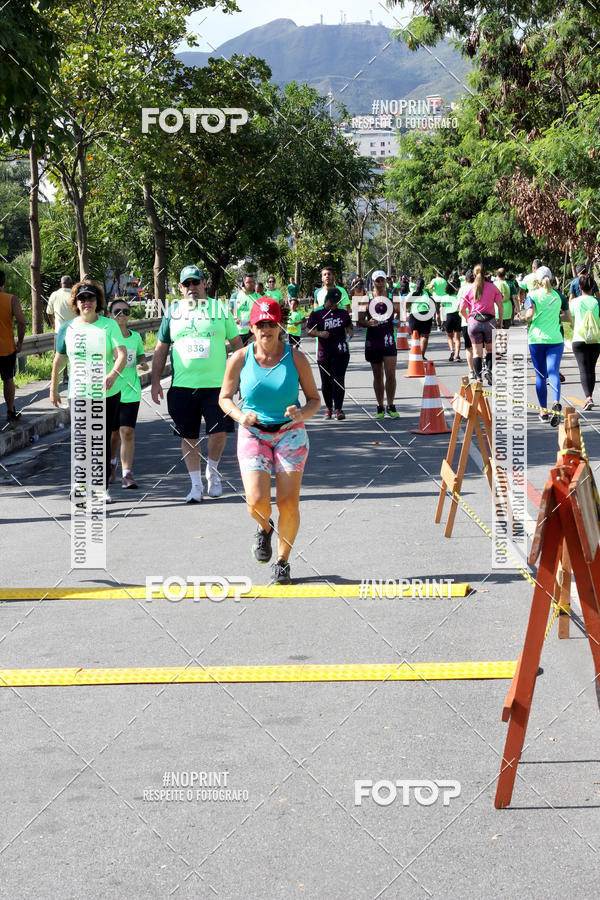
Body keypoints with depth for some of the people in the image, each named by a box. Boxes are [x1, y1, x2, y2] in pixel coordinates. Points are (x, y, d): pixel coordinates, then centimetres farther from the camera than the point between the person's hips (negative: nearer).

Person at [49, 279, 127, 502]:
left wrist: (114, 373, -35)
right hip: (79, 394, 1)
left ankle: (103, 487, 16)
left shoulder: (109, 325, -3)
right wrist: (53, 389, 17)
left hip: (108, 394, -1)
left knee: (103, 442, 5)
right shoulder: (67, 328, 3)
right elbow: (59, 360, 13)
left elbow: (122, 354, -15)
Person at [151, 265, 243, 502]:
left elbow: (237, 343, 11)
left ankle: (212, 471, 19)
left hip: (216, 384, -1)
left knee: (219, 432, -8)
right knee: (188, 437, 4)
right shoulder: (173, 312, 8)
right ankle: (196, 484, 16)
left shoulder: (219, 309, 6)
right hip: (182, 385, 1)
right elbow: (161, 349, 13)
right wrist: (155, 382, 8)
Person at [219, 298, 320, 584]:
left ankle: (282, 562, 17)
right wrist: (239, 415, -14)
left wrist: (302, 413, -19)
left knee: (288, 503, -5)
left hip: (290, 434, 0)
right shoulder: (240, 359, -4)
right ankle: (264, 528, 23)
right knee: (257, 502, -16)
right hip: (253, 434, 0)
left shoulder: (295, 358, -4)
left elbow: (314, 399, 4)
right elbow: (224, 397, 7)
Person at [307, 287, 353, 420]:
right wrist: (319, 333, -18)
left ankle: (338, 408, -8)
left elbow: (349, 324, 23)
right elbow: (309, 329, 0)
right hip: (324, 353, -1)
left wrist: (350, 331, 1)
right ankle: (328, 407, 23)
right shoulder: (317, 313, -1)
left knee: (339, 380, -9)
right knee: (326, 381, 8)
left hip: (341, 352, 1)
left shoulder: (343, 311, 8)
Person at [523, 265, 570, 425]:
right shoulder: (558, 295, 8)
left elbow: (529, 314, -18)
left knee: (540, 376, 8)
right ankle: (556, 403, -34)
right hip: (555, 339, 1)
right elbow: (568, 318, 12)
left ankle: (544, 411, 11)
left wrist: (525, 318, 5)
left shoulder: (532, 295, -2)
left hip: (536, 339, -1)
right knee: (553, 372, -8)